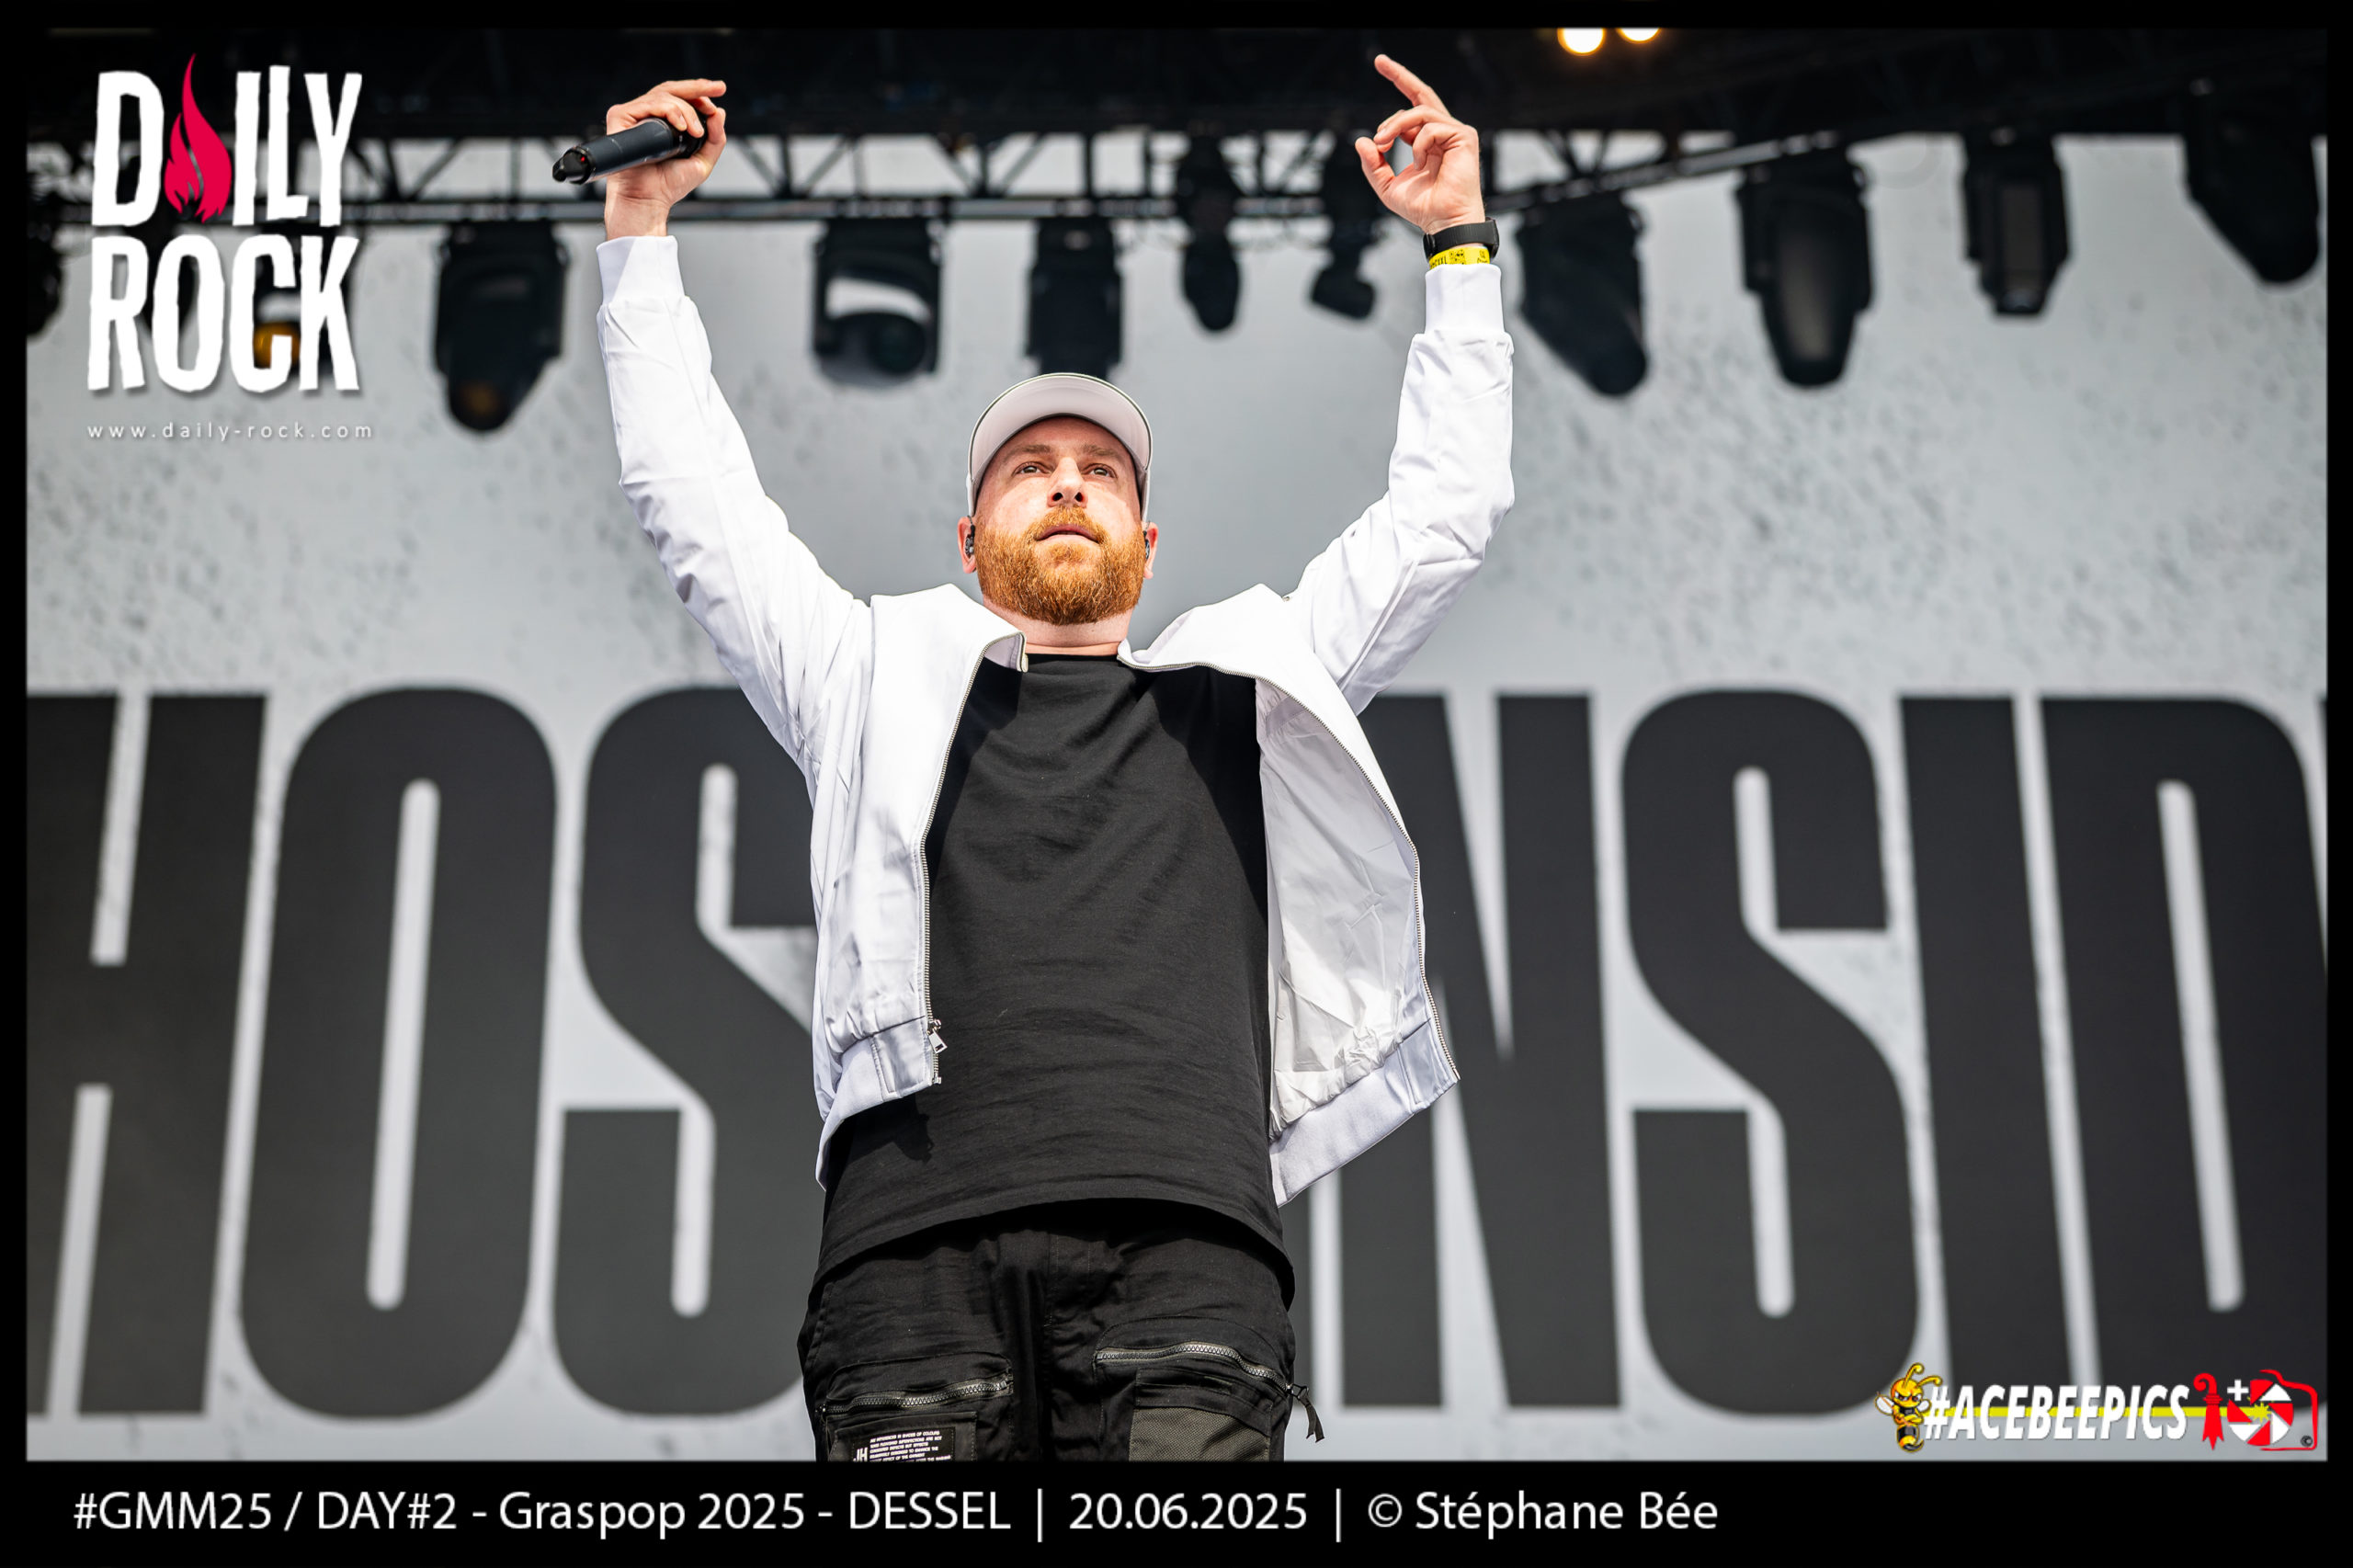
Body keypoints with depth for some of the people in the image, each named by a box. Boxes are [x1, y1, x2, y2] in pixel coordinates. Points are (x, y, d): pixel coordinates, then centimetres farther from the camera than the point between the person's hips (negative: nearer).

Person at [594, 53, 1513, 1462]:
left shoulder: (1244, 687, 29)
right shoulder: (882, 678, 28)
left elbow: (1447, 510, 32)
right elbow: (694, 494, 30)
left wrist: (1460, 240, 35)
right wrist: (642, 226, 32)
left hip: (1183, 1236, 0)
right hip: (920, 1234, 0)